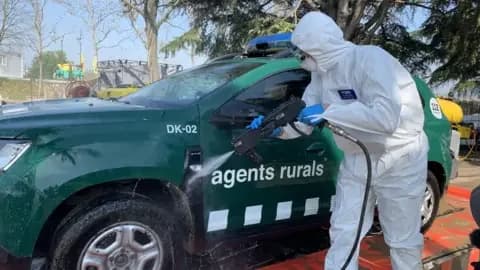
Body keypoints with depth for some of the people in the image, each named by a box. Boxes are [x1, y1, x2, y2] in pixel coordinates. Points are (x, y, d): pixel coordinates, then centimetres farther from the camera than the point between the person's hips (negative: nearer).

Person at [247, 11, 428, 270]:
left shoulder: (371, 60, -24)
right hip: (356, 160, 7)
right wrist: (278, 127, -15)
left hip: (398, 160, -6)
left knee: (402, 240, 7)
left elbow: (386, 118, -36)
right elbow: (307, 118, 4)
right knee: (343, 232, 9)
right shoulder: (321, 73, -1)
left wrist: (328, 112, -32)